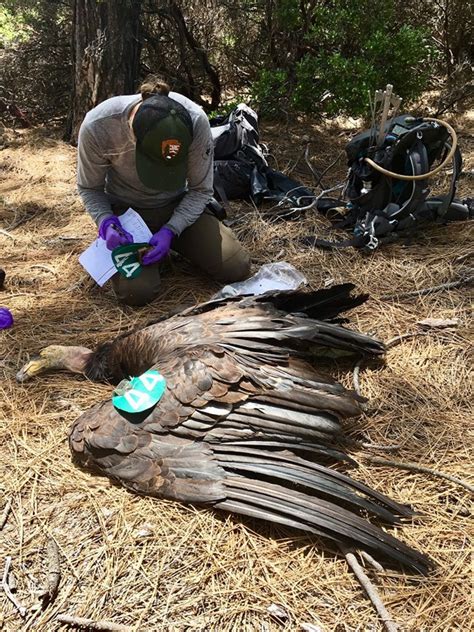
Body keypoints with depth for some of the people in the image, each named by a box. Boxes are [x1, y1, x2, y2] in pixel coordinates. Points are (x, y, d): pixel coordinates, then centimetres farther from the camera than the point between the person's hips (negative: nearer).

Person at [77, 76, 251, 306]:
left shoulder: (196, 121, -27)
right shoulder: (97, 126, -29)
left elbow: (200, 190, -12)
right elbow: (89, 189, -9)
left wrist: (170, 230, -25)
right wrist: (106, 223, -28)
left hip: (180, 206, 2)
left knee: (238, 269, -11)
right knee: (137, 292, -24)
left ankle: (177, 241, 16)